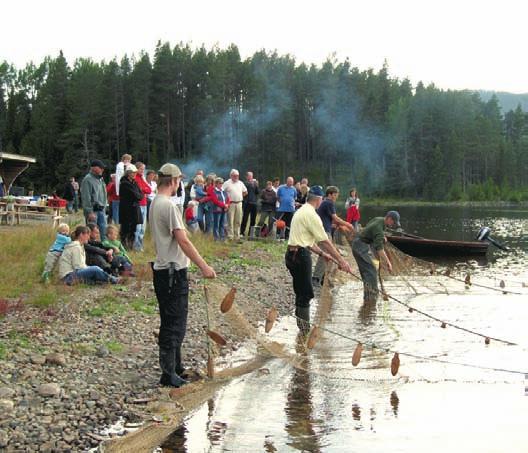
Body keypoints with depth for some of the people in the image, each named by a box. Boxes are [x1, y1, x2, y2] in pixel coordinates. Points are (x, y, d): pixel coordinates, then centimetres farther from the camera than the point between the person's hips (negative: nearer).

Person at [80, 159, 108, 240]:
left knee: (104, 230, 7)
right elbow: (86, 197, -16)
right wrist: (90, 212, -18)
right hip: (93, 210, -8)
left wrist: (104, 207, 17)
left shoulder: (100, 179, 15)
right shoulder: (88, 179, -12)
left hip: (101, 210, 8)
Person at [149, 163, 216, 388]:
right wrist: (204, 266, -21)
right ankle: (169, 374, 0)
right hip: (173, 272, -10)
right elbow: (183, 241, -22)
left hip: (163, 270, 10)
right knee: (174, 324, -4)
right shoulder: (168, 205, -17)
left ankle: (175, 367, 28)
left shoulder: (155, 204, 13)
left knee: (171, 322, 18)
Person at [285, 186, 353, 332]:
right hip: (300, 256, -10)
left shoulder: (302, 211, 18)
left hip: (293, 254, 10)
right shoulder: (311, 215, -13)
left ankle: (302, 326, 23)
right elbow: (325, 241, -14)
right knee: (305, 294, -6)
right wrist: (341, 261, -11)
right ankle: (305, 330, -5)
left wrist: (321, 253, 23)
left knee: (302, 293, 16)